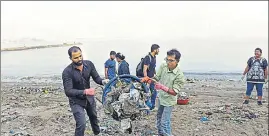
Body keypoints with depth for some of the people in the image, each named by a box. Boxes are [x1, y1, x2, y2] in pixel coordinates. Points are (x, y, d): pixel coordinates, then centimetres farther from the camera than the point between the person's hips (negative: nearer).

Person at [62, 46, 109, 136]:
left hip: (89, 97, 5)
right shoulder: (67, 72, -27)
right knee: (81, 124, -16)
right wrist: (84, 92, -47)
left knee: (94, 117, 25)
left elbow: (96, 77, -8)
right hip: (76, 101, -5)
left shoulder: (89, 64, -15)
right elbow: (68, 91, -32)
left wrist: (103, 81, -32)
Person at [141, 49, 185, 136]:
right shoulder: (163, 66, -12)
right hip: (161, 97, 7)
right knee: (159, 118, 24)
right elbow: (156, 78, -3)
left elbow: (174, 92, -26)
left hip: (169, 101, -7)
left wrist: (162, 87, -40)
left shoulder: (179, 75, -27)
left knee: (165, 122, -6)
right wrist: (148, 79, -23)